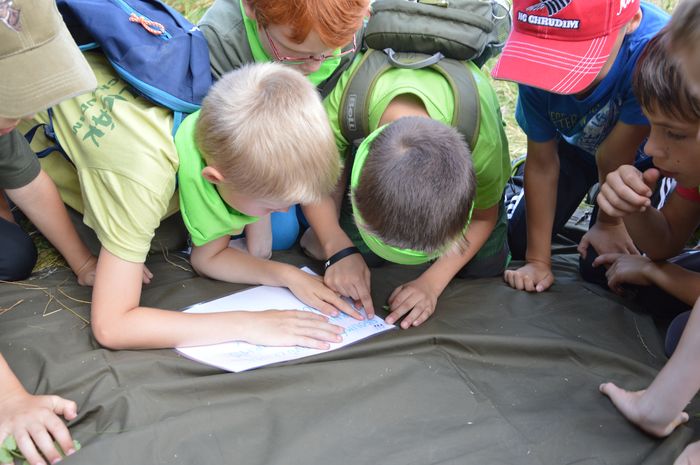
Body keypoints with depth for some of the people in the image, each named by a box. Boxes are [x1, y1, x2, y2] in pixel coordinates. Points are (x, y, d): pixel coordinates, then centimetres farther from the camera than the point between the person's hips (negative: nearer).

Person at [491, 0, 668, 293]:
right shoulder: (537, 64, -33)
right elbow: (542, 164, -23)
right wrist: (538, 261, -19)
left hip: (642, 153, -2)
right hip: (576, 145, 2)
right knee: (518, 244, 4)